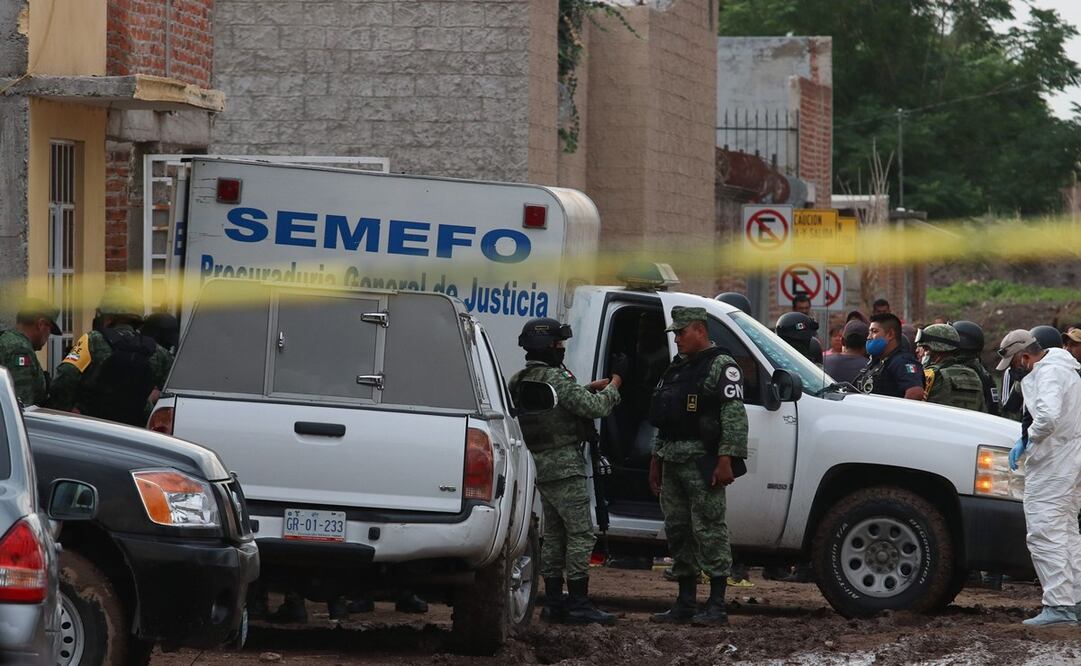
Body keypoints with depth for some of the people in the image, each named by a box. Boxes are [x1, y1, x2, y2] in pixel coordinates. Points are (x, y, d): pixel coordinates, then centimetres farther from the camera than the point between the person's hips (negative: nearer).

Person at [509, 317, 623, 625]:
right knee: (581, 533, -7)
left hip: (540, 466, 9)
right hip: (564, 466, -9)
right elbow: (594, 408, -18)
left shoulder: (519, 381, 12)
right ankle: (578, 604, -10)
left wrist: (588, 389, 13)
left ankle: (553, 602, 15)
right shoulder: (555, 379, -17)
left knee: (554, 533, 14)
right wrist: (615, 381, -5)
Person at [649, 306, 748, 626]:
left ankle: (717, 606, -8)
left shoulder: (721, 367, -7)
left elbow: (734, 416, -15)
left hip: (703, 463, -9)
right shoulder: (677, 368, 20)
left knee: (709, 529, -9)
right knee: (677, 529, 10)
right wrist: (656, 460, 23)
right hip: (673, 463, 9)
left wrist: (726, 460, -22)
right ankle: (685, 604, 16)